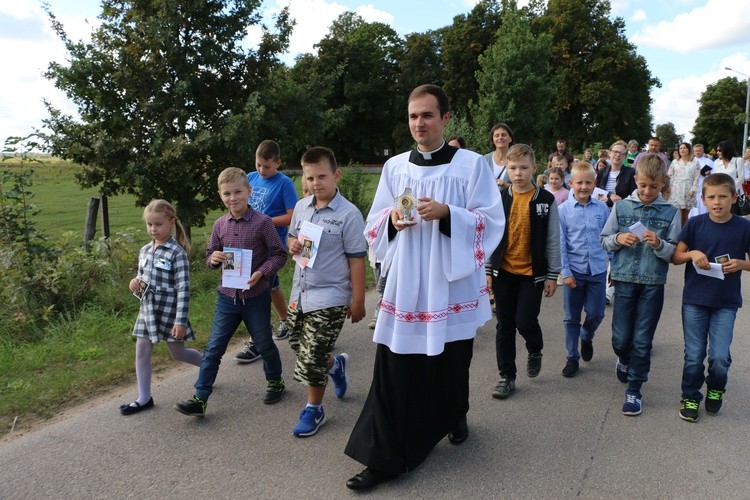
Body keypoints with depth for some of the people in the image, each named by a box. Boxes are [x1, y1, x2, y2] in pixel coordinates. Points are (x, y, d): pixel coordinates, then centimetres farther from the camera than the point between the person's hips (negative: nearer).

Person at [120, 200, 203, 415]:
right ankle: (144, 398, 19)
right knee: (142, 351, 7)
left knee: (177, 353, 8)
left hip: (169, 311, -6)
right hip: (148, 310, 6)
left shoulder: (177, 252, -16)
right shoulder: (144, 251, 5)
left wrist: (180, 321, -20)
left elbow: (183, 289, -18)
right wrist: (136, 286, -8)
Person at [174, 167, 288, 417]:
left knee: (264, 344, 14)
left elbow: (279, 254, -9)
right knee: (213, 347, 4)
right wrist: (213, 258, -12)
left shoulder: (262, 222, -12)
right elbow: (210, 254, 12)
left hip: (256, 296, -3)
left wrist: (261, 272, -23)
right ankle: (200, 398, 11)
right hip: (227, 296, 4)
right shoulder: (220, 225, 1)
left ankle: (275, 382, 38)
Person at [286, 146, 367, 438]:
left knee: (312, 359, -2)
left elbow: (356, 260, -12)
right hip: (300, 293, 7)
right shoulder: (301, 207, 4)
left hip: (329, 298, -7)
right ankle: (336, 365, 48)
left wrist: (358, 301, -11)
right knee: (299, 347, 19)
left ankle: (314, 409, 22)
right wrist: (292, 244, -6)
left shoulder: (349, 214, -14)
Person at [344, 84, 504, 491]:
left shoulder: (471, 164, -1)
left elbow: (492, 222, -5)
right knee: (395, 374, -1)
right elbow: (375, 225, 10)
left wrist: (447, 213, -19)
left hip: (452, 285, -1)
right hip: (404, 285, 2)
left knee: (450, 365, 12)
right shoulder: (394, 167, 7)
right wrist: (393, 219, -12)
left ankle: (454, 419, 43)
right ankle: (385, 457, 9)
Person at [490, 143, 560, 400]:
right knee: (504, 326, 7)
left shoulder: (546, 200, -3)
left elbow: (553, 240, 0)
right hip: (503, 272, 2)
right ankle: (507, 376, 20)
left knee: (525, 321, -7)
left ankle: (535, 351, 28)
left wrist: (552, 275, -1)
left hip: (533, 272, -2)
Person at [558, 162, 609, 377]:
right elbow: (561, 243, -5)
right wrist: (566, 272, -9)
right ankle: (572, 357, 22)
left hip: (597, 270, 1)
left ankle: (586, 337, 39)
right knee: (572, 317, 8)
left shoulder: (602, 209, 0)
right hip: (574, 270, -1)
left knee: (596, 314, 7)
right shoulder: (564, 210, -5)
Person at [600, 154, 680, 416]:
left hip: (653, 283, -1)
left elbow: (674, 253, -2)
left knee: (642, 341, 4)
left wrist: (659, 244, -21)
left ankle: (634, 390, 19)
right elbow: (604, 240, 6)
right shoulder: (621, 207, 0)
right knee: (621, 338, 7)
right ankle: (625, 360, 42)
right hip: (624, 279, 1)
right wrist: (618, 239, -14)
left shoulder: (670, 212, -2)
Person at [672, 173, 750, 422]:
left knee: (720, 357, -2)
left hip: (726, 303, 0)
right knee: (694, 355, 6)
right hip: (694, 299, 0)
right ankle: (690, 397, 26)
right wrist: (692, 254, -19)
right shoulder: (695, 224, -3)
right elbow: (676, 257, 0)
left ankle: (715, 389, 29)